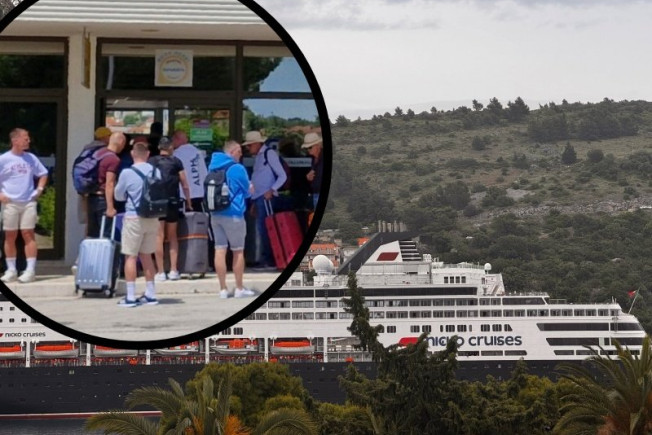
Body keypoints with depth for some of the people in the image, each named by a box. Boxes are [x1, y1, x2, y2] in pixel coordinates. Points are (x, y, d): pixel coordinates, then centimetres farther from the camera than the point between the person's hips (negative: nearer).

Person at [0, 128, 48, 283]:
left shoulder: (31, 158, 7)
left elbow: (43, 174, 19)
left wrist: (39, 189, 6)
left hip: (28, 202, 1)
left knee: (28, 234, -4)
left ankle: (30, 270, -4)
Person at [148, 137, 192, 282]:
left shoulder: (151, 162, 5)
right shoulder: (176, 162, 7)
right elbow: (185, 185, 7)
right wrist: (188, 202, 17)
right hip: (172, 202, 1)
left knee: (159, 236, -1)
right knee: (172, 237, 14)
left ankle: (160, 272, -3)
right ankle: (173, 270, 11)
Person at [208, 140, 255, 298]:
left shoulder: (213, 167, 8)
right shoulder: (237, 169, -11)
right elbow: (247, 190, -1)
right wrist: (249, 189, 23)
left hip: (215, 214, 5)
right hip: (233, 214, -5)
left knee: (220, 250, 4)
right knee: (238, 251, 6)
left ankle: (223, 289, 4)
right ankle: (239, 288, 11)